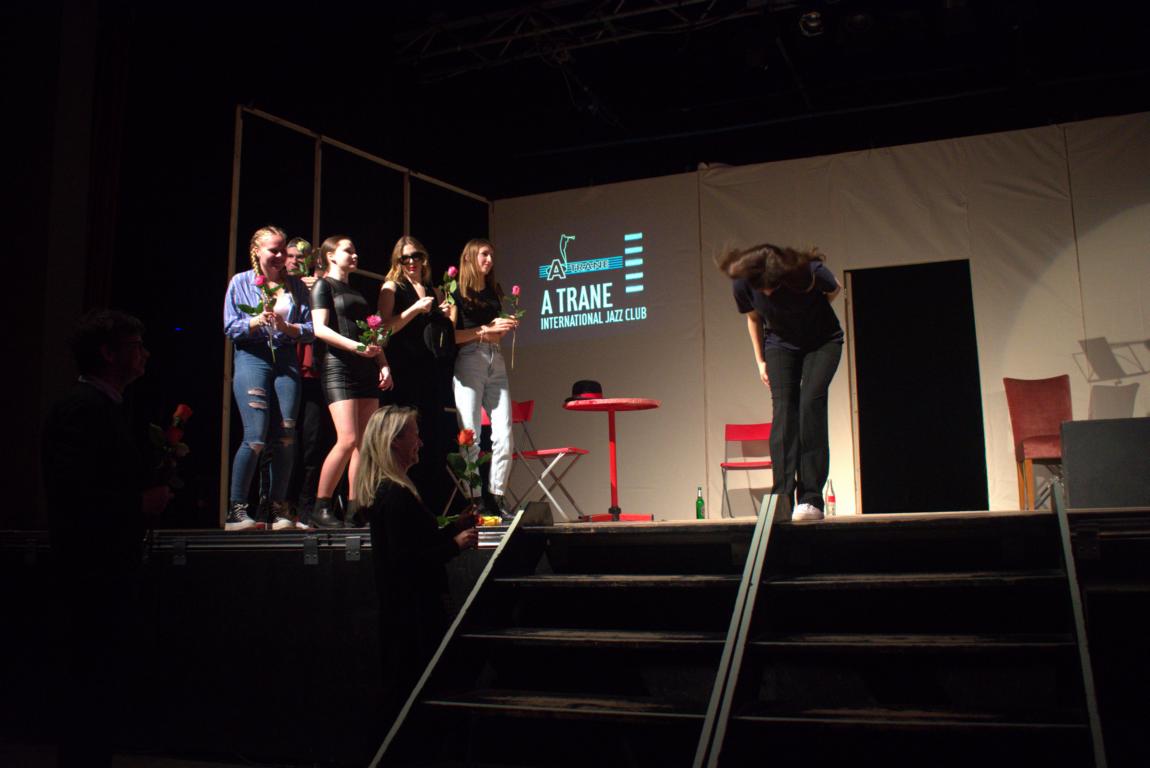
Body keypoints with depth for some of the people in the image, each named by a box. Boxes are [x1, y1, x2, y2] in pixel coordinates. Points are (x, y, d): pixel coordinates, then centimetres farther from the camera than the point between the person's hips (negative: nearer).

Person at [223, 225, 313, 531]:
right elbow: (231, 327, 0)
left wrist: (287, 327, -10)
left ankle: (279, 509, 10)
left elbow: (310, 328, 8)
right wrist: (259, 320, -16)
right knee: (256, 437, -14)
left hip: (286, 360, 3)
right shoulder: (240, 283, 8)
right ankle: (236, 511, -5)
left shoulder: (295, 285, 14)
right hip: (252, 358, -3)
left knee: (286, 437, -1)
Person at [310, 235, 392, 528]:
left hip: (366, 369, 7)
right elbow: (320, 329, -9)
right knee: (347, 439, -17)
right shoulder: (323, 286, 4)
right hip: (339, 366, -7)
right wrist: (355, 346, -21)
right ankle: (320, 508, -7)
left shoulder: (357, 292, 24)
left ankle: (354, 510, 2)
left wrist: (383, 364, 8)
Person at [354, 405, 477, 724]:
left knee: (401, 688, 17)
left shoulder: (385, 491, 12)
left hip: (401, 610, 10)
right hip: (414, 611, -10)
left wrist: (454, 527, 12)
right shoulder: (396, 495, -20)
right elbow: (406, 560, -24)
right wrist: (456, 544, -15)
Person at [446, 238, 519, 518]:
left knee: (504, 434, -3)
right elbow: (450, 335, -7)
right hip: (468, 360, -5)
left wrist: (506, 327, 4)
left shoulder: (495, 291, 19)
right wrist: (486, 329, -11)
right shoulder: (457, 292, 2)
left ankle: (497, 496, 3)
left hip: (496, 361, 5)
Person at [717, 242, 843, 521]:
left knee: (811, 402, -20)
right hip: (780, 344, 2)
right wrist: (760, 361, 4)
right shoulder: (744, 284, -21)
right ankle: (783, 498, -19)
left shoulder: (810, 272, -29)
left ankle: (811, 499, -18)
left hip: (823, 342, -2)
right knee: (783, 409, -16)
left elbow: (834, 289, -4)